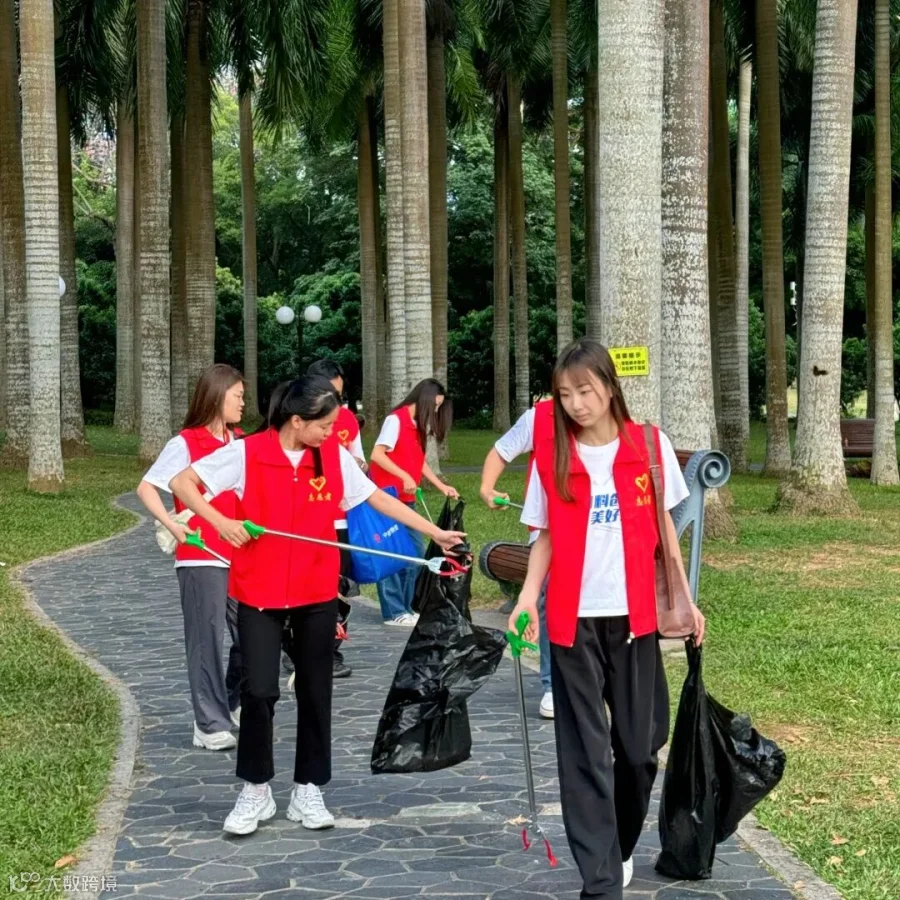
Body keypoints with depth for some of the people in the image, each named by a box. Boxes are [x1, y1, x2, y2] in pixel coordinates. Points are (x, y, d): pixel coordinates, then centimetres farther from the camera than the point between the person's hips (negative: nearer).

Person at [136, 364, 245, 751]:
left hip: (241, 555, 6)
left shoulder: (240, 443, 9)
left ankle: (237, 703, 28)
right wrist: (173, 525, -21)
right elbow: (146, 488, -9)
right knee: (207, 639, -2)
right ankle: (210, 724, 5)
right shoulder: (185, 444, -7)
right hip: (201, 558, -6)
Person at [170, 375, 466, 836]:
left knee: (315, 692, 8)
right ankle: (255, 790, 12)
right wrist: (220, 521, -20)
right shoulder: (247, 453, -11)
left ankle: (308, 790, 22)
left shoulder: (334, 456, -1)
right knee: (259, 691, -7)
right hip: (259, 592, -3)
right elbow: (181, 482, -7)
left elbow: (376, 497, 7)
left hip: (317, 594, 3)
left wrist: (434, 533, 6)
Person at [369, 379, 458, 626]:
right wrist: (405, 477, -22)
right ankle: (394, 612, -3)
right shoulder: (396, 420, -12)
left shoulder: (418, 426, 14)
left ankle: (405, 608, 15)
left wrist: (442, 487, 13)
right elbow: (377, 455, -19)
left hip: (406, 499, 9)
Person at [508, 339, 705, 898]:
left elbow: (663, 526, 8)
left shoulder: (650, 447, -1)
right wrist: (527, 599, -10)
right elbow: (546, 537, 3)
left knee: (640, 744, 7)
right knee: (585, 751, -1)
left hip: (634, 616, 1)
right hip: (574, 620, -1)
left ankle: (623, 846, 32)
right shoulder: (551, 456, -1)